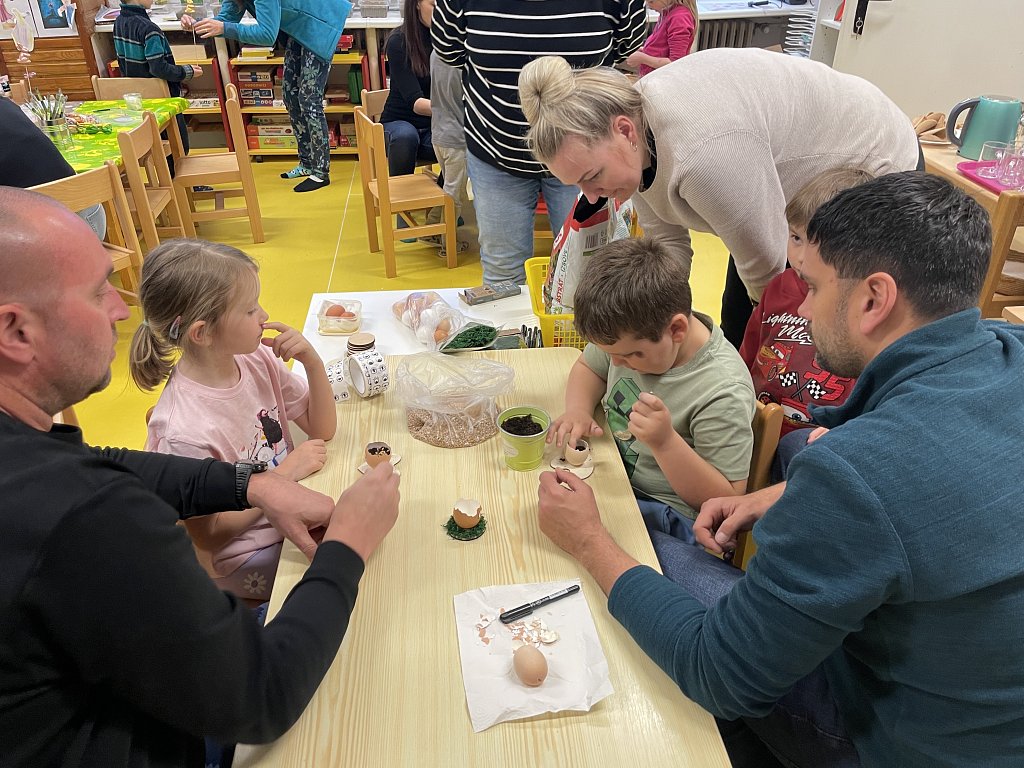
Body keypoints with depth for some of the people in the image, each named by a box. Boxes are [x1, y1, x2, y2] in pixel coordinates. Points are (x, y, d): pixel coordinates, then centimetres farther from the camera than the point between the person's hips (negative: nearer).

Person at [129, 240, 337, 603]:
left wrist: (313, 361, -17)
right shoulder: (184, 431, -29)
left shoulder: (258, 359, -10)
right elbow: (207, 536, -19)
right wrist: (286, 473, -22)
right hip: (247, 559, -6)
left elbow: (322, 429, -1)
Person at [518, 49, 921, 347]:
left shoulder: (704, 153, -43)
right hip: (792, 187, 8)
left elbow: (768, 268, -31)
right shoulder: (635, 140, -16)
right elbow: (668, 243, -8)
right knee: (737, 328, 11)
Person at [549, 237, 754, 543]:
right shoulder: (632, 331, -8)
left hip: (664, 510, -7)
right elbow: (588, 366, 14)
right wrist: (578, 410, -9)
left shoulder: (723, 394, -27)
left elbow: (726, 501, -20)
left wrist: (665, 442, -35)